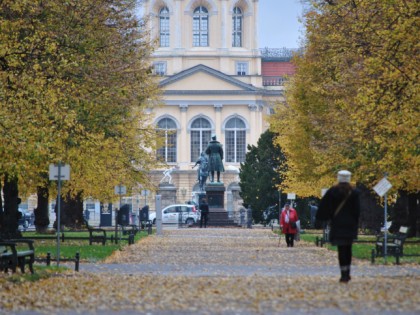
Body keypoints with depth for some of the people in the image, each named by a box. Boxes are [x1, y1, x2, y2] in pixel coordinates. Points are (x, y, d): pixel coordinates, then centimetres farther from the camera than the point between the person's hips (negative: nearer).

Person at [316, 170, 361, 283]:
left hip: (337, 224, -1)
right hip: (350, 224, 2)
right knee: (348, 248, 14)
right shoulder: (354, 192, -1)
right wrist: (355, 225, 6)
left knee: (341, 249, -3)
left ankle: (344, 275, -10)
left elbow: (324, 207, -1)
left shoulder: (332, 191, -3)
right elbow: (357, 210, 0)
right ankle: (347, 273, 17)